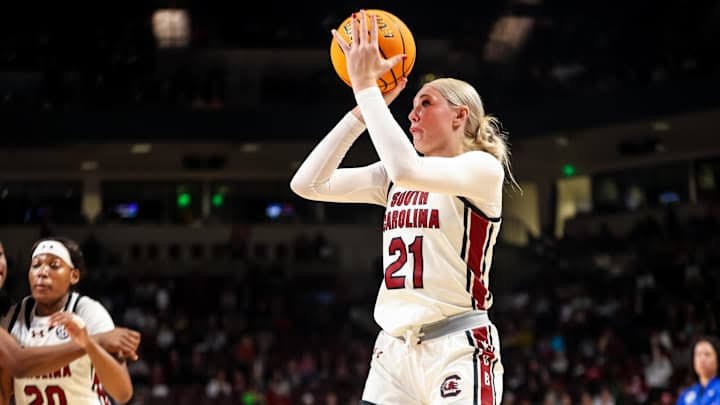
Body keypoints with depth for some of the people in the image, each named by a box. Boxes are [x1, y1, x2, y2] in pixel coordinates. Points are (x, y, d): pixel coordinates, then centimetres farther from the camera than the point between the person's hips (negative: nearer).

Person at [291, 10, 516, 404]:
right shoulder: (394, 178, 14)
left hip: (458, 349, -6)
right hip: (394, 350, 6)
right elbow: (307, 184, 5)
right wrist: (362, 108, 1)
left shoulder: (483, 167, -5)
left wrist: (366, 86, -17)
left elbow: (407, 168, -25)